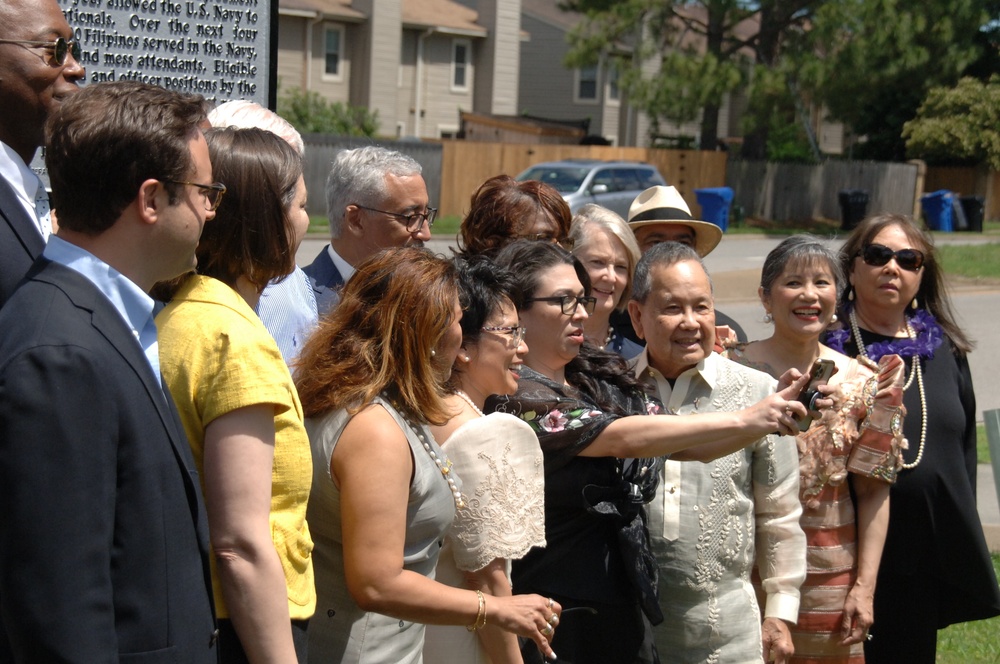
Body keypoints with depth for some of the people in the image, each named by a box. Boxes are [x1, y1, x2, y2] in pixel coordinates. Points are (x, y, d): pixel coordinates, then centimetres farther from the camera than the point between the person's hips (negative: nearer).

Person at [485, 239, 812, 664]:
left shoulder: (602, 381, 7)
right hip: (554, 623, -7)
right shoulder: (514, 397, -16)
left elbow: (692, 447, 3)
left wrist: (772, 415, -12)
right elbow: (623, 439, -25)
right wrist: (744, 419, -24)